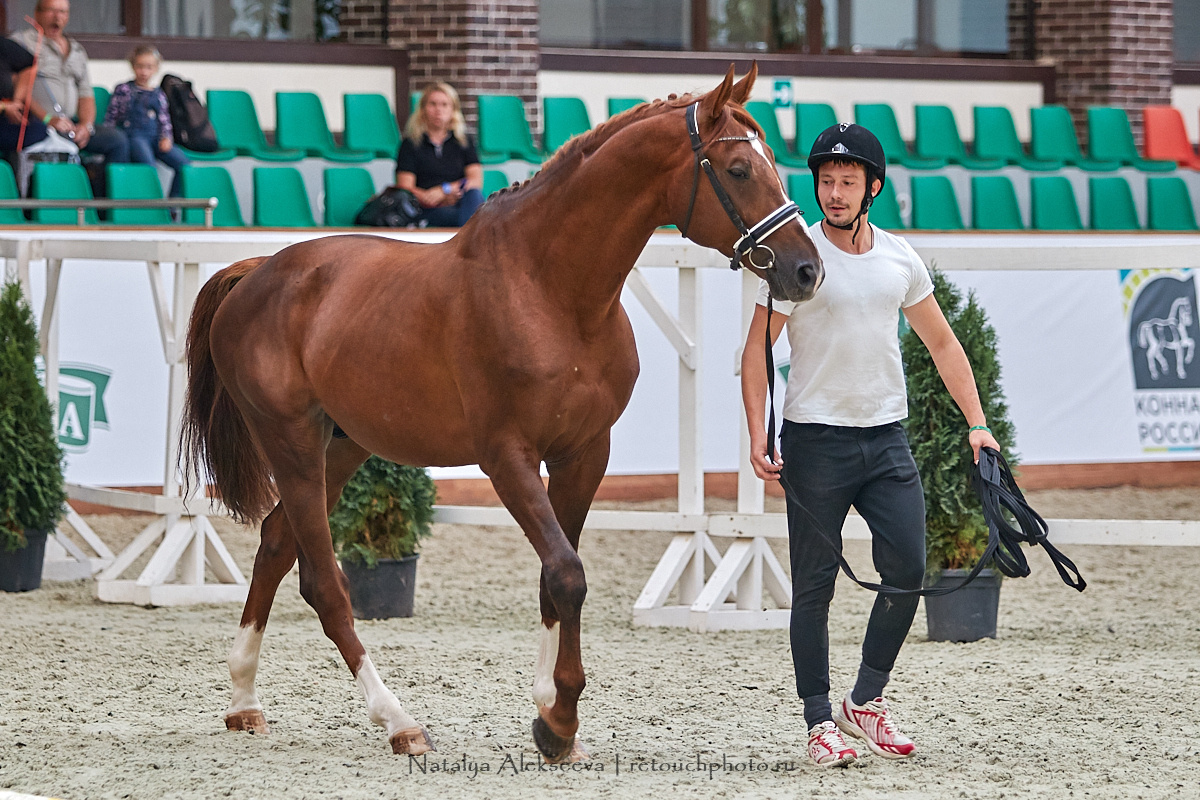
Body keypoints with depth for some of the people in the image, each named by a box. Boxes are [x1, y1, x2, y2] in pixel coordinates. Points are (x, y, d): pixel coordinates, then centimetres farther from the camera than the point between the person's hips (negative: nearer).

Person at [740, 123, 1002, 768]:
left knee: (908, 569, -1)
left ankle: (866, 702, 14)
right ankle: (819, 722, 6)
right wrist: (757, 434, -15)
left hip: (886, 437, 4)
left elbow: (941, 343, 16)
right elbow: (757, 349, -5)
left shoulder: (900, 258, 7)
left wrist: (976, 423, 9)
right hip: (814, 441, -4)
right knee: (814, 586, -1)